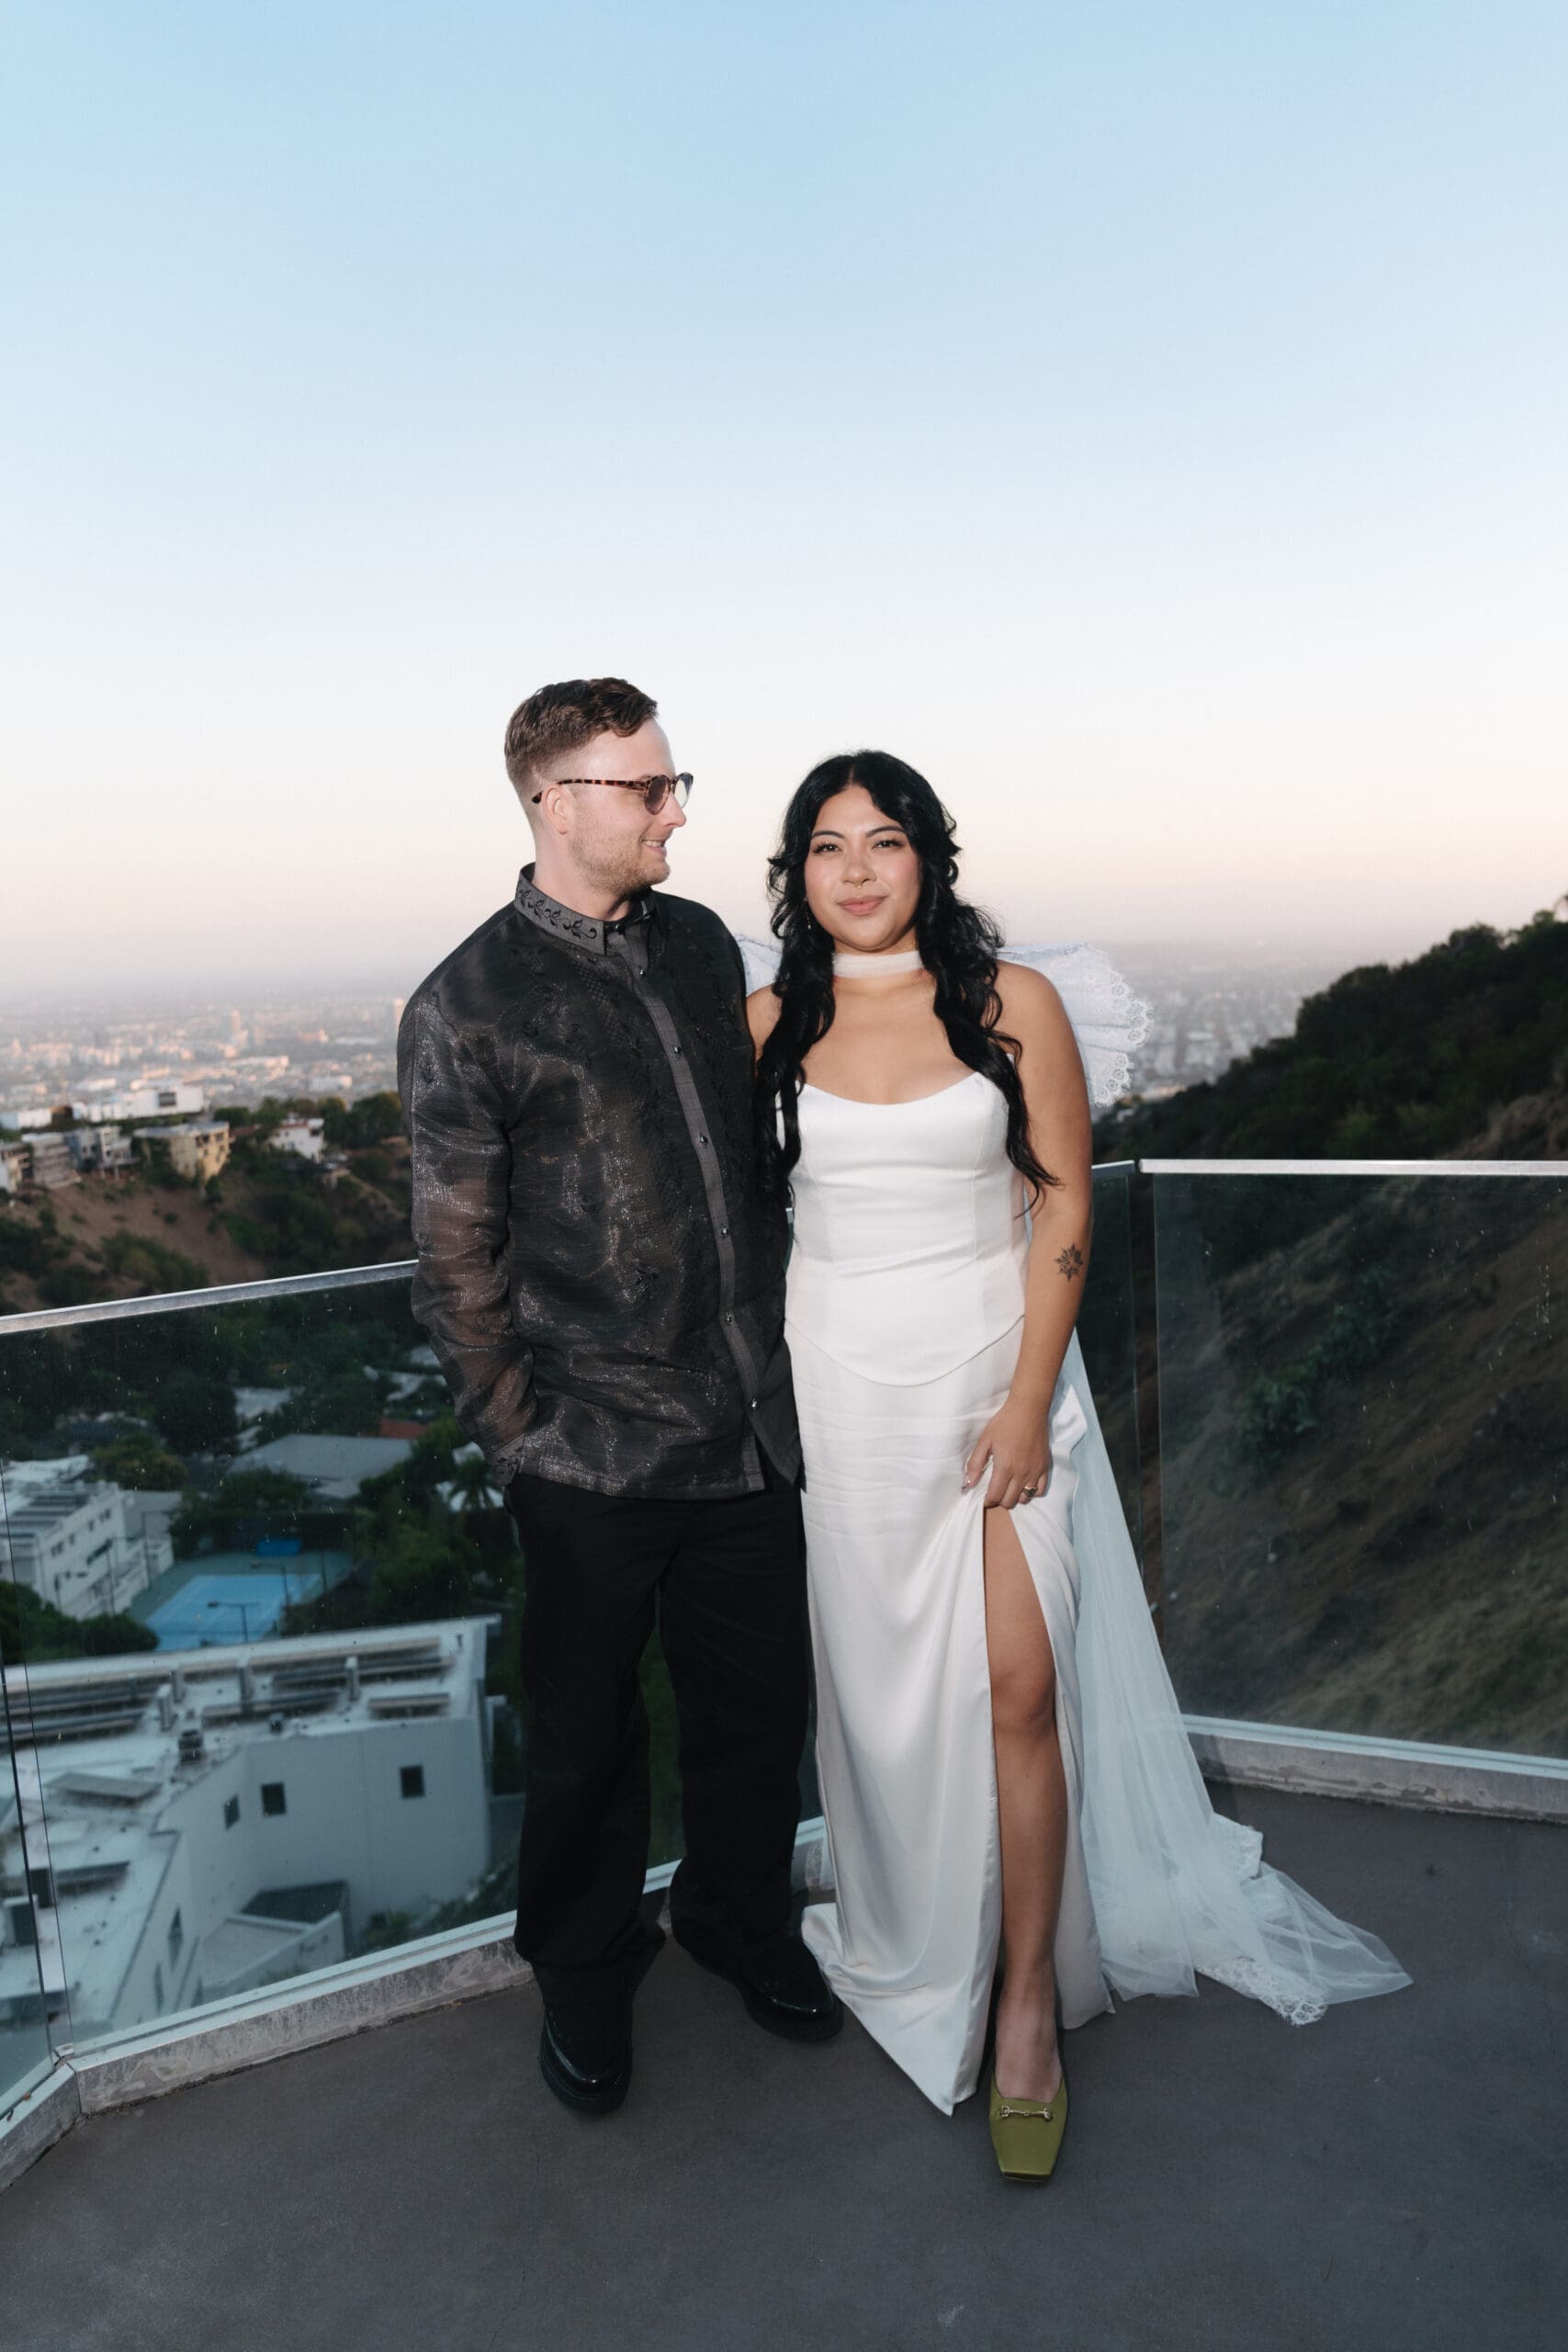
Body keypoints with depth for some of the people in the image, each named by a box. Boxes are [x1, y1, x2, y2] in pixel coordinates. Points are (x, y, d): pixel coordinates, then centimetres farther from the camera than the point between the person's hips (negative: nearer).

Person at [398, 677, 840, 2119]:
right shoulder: (466, 1011, -10)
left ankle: (738, 1915, 46)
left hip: (753, 1423, 5)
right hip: (596, 1456, -5)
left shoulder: (703, 944, 7)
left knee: (760, 1699, 18)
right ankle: (586, 1972, 41)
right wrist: (517, 1436, -5)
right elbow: (458, 1257, -6)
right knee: (587, 1734, 14)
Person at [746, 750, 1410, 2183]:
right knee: (882, 1680, 12)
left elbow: (1063, 1206, -5)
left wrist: (1028, 1403, -10)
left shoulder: (1016, 1003, -4)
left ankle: (1029, 1999, 17)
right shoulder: (773, 1024, 3)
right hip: (842, 1382, 2)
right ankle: (911, 1948, 35)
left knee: (1018, 1686, -3)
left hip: (995, 1373, -2)